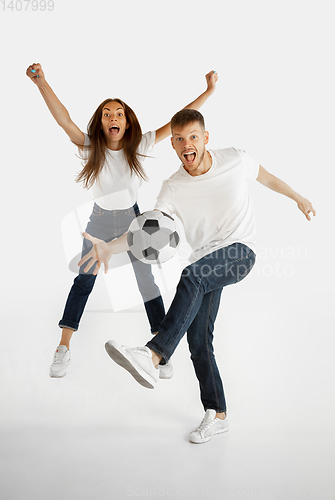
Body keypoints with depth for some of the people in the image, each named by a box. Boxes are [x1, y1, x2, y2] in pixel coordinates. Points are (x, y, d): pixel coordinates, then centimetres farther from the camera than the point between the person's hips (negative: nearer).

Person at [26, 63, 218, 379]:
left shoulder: (138, 146, -12)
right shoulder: (91, 148, -14)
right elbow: (63, 119, -28)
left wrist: (209, 91, -17)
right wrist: (41, 82, -40)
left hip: (132, 220, 0)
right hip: (100, 220, 0)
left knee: (147, 284, 3)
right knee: (83, 282, 5)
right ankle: (63, 350, 17)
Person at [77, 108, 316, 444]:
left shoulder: (235, 160, -7)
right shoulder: (172, 189, -8)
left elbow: (265, 177, 15)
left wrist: (298, 197, 28)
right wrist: (110, 247, -39)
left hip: (240, 252, -3)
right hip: (205, 265, 4)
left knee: (192, 277, -35)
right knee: (198, 341, -2)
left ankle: (153, 355, -43)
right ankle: (217, 415, 13)